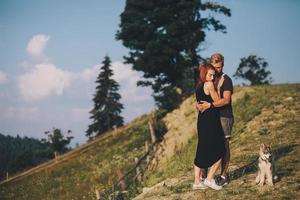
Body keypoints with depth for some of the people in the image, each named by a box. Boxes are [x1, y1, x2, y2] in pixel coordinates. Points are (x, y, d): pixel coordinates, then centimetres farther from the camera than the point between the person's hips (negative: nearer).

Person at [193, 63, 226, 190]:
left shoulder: (198, 86, 12)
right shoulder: (209, 85, -13)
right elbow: (217, 101, -7)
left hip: (201, 120, 9)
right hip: (211, 121, -9)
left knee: (202, 151, 12)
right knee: (219, 152, 2)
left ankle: (197, 181, 13)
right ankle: (209, 179, 1)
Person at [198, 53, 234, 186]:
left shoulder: (226, 80, -6)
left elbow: (226, 100, -17)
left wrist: (209, 105, -27)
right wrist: (199, 104, -4)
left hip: (224, 116, -6)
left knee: (224, 145, -4)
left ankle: (224, 175, 1)